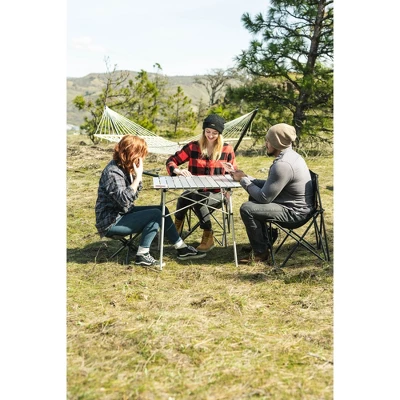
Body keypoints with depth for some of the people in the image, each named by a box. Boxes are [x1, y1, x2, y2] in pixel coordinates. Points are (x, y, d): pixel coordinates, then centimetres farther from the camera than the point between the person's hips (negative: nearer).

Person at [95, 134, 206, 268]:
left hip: (122, 213, 10)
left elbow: (134, 195, 10)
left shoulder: (124, 167, 6)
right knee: (155, 215, -20)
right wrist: (138, 176, -30)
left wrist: (137, 175, -4)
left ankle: (182, 249, 10)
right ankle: (142, 256, -11)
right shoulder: (112, 172, -22)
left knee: (162, 210, 4)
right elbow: (125, 200, -33)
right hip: (111, 223, -10)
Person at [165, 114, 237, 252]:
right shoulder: (193, 147, 3)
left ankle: (208, 237, -21)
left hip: (217, 193, -1)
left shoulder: (227, 149, 2)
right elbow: (171, 161, 3)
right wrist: (177, 170, -19)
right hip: (195, 190, 1)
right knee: (184, 197, -33)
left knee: (198, 199, -34)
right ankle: (176, 229, -12)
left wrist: (231, 171, -15)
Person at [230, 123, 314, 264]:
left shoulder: (283, 165, -27)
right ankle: (263, 242, 26)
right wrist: (246, 178, 4)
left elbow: (264, 197, -22)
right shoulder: (291, 155, 7)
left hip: (294, 212, -11)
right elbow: (269, 185, 13)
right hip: (295, 205, 11)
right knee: (254, 198, 21)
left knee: (247, 209, -17)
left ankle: (260, 252, -2)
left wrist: (243, 180, -9)